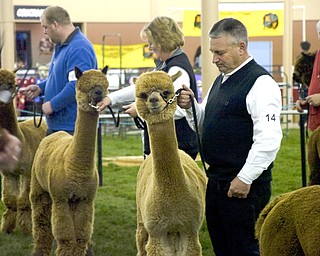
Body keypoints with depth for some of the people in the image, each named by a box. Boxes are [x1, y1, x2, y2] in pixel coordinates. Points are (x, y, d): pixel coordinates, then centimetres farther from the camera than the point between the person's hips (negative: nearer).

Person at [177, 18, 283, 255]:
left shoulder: (260, 83, -14)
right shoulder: (221, 80, 15)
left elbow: (268, 139, -21)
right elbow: (205, 125, 24)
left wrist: (245, 179, -20)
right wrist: (189, 107, 4)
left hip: (244, 185, -9)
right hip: (216, 180, 9)